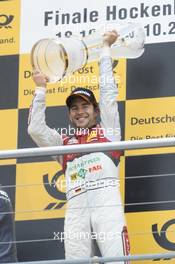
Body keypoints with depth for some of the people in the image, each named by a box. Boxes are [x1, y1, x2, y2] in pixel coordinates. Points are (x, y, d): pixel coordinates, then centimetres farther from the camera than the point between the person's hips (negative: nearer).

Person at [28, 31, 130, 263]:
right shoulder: (64, 143, 29)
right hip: (76, 206, 2)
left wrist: (106, 47, 29)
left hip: (106, 197, -2)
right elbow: (35, 129, 18)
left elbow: (108, 92, 23)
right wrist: (41, 89, 24)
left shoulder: (108, 130, 23)